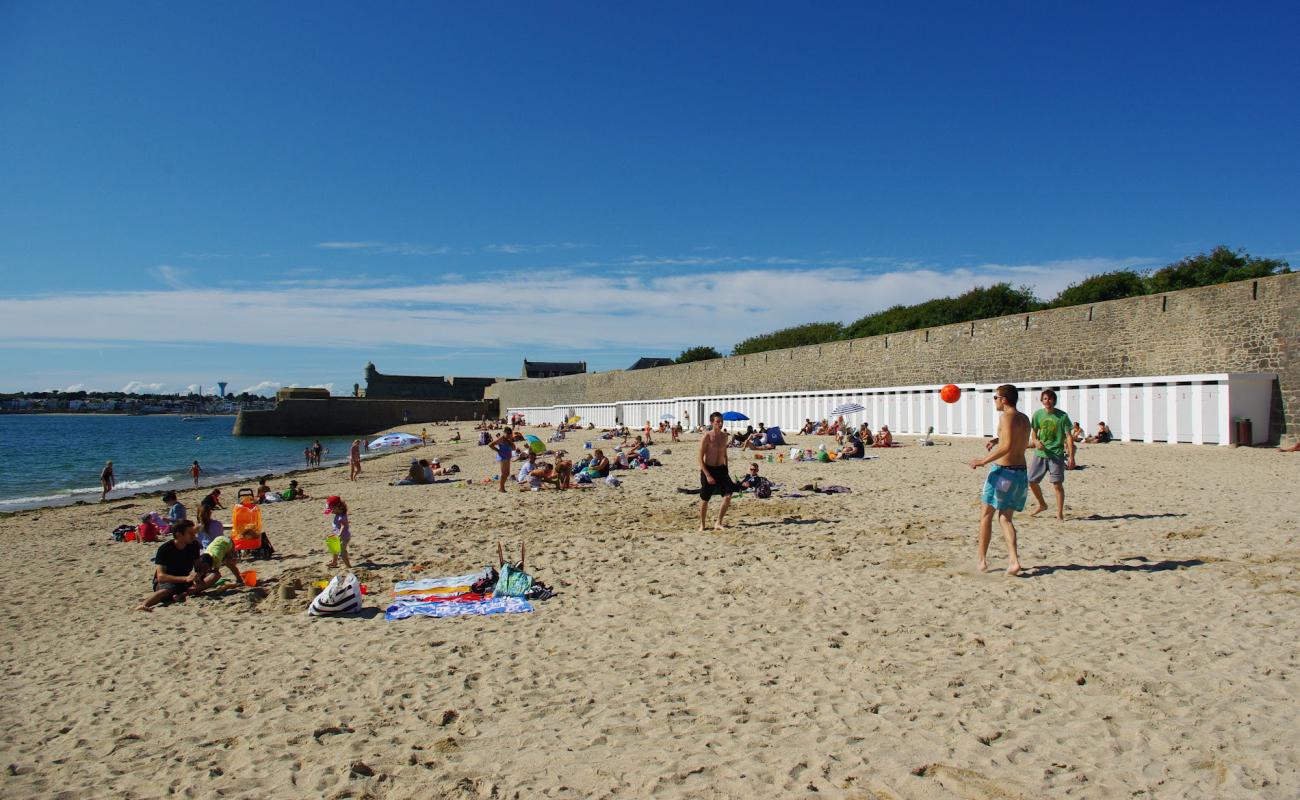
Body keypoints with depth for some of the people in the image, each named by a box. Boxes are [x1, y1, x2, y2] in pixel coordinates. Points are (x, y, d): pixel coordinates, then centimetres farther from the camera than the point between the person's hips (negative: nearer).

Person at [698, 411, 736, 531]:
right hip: (708, 470, -5)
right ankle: (702, 525, 24)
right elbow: (700, 458, -13)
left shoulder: (724, 436, 4)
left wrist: (726, 471, 16)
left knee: (728, 495, -12)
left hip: (721, 469, 5)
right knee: (704, 499, 5)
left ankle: (718, 523, 0)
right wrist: (707, 475, -18)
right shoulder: (707, 437, -14)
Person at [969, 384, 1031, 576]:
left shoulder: (1006, 416, -12)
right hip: (1021, 472, 8)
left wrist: (984, 461, -22)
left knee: (986, 515, 6)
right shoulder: (1024, 419, 13)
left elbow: (1007, 446, -24)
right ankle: (1013, 560, -2)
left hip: (1003, 471, -7)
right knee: (1005, 518, 13)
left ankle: (982, 560, 9)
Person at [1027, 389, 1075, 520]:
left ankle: (1060, 512, 6)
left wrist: (1071, 456, -11)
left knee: (1057, 484, -6)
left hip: (1056, 454, -4)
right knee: (1031, 481, 6)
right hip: (1040, 453, 4)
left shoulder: (1062, 416, -5)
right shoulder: (1038, 414, 4)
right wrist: (1036, 441, -9)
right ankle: (1042, 505, 29)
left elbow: (1068, 437, -5)